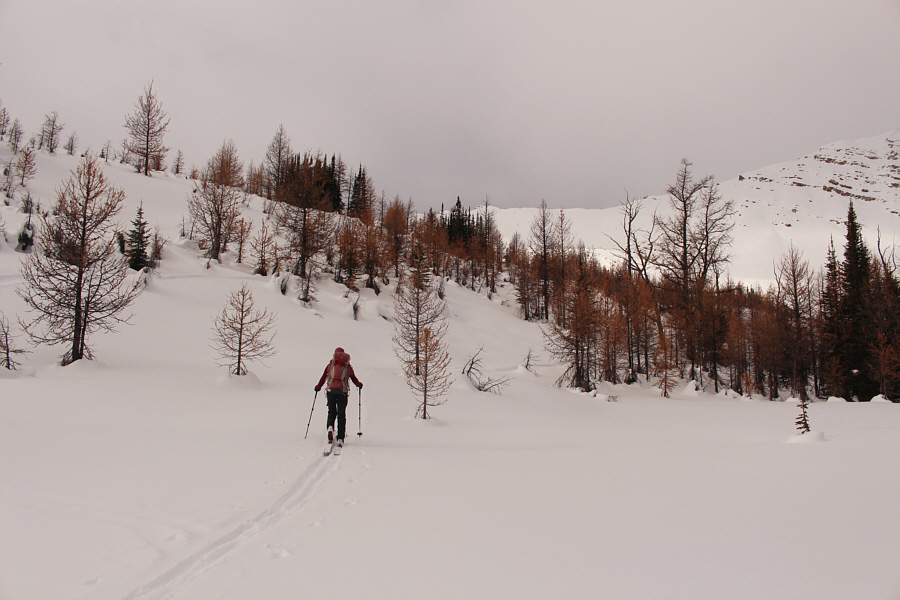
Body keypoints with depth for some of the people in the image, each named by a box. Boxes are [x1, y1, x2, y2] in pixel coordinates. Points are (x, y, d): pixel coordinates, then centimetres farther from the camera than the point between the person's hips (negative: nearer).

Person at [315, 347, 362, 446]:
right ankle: (340, 439, 0)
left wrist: (318, 387, 23)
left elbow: (323, 377, 9)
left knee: (331, 411, 16)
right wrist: (359, 384, 36)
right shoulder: (348, 366, 11)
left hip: (330, 390, 0)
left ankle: (330, 426, -15)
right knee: (341, 415, 5)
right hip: (342, 392, 0)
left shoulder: (330, 364, 11)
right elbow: (354, 379, 16)